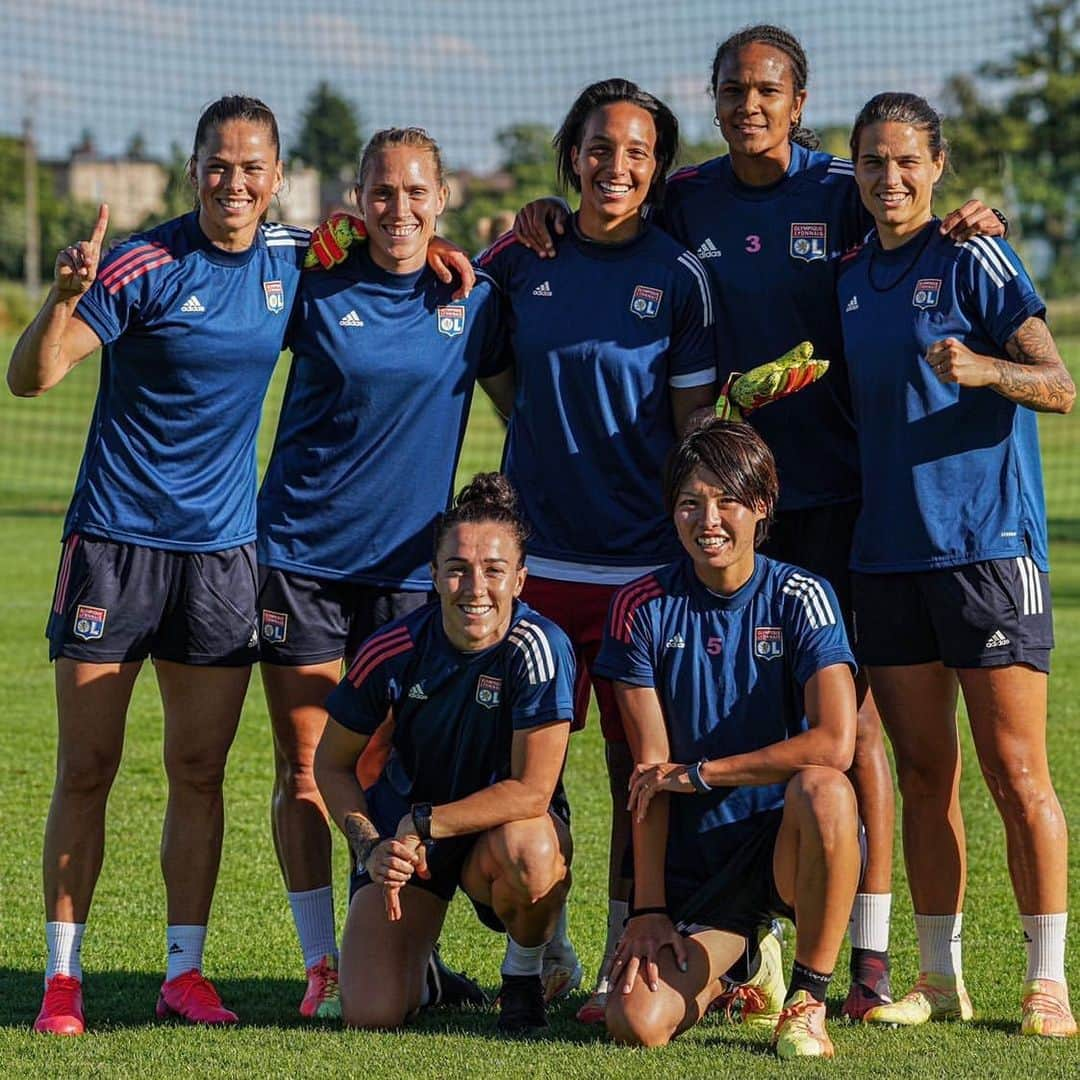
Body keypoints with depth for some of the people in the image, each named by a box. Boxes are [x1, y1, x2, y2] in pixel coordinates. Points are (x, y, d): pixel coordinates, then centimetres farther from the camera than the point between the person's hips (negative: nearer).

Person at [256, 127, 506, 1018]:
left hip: (406, 561, 1)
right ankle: (321, 963, 6)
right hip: (302, 549, -1)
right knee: (305, 766, 0)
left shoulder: (471, 297, 3)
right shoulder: (318, 291, -2)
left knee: (392, 770, 2)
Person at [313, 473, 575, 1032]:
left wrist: (421, 825, -25)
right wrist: (370, 848, -14)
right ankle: (419, 964, 24)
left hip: (503, 824, -2)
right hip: (404, 830, 2)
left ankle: (524, 976, -5)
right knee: (372, 1015, -16)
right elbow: (331, 763, 1)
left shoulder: (540, 649, -23)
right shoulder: (394, 650, -14)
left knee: (530, 850, -40)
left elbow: (532, 792, -25)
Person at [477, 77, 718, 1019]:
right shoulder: (521, 259, 6)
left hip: (643, 562, -2)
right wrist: (528, 427, 9)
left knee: (640, 769, 0)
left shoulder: (678, 276, 0)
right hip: (536, 554, 2)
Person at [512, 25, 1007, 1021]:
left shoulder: (840, 193, -1)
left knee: (847, 713, -2)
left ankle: (869, 956, 0)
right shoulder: (687, 201, 7)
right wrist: (548, 220, 1)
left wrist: (967, 226, -16)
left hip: (832, 484, -3)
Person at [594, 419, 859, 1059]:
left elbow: (833, 744, -21)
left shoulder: (800, 598, -7)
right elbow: (651, 768, -2)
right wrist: (648, 908, -9)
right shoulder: (644, 609, -1)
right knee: (637, 1024, -18)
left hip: (789, 840, -2)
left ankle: (807, 1001, -17)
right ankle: (744, 962, 20)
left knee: (823, 790, -38)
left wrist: (697, 773, -15)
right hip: (694, 861, 3)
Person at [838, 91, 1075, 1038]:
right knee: (923, 772, 8)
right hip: (888, 551, 6)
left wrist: (984, 368, -28)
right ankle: (940, 978, 14)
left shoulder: (972, 259, -4)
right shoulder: (854, 277, 14)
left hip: (988, 542, -6)